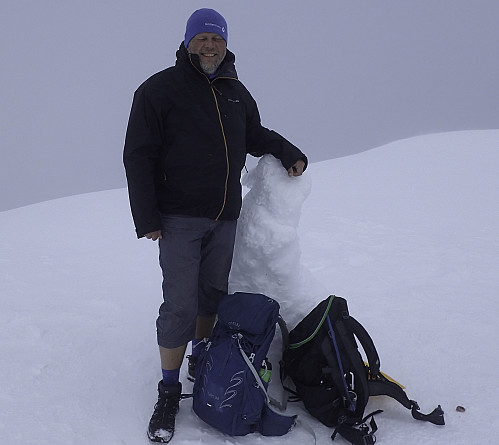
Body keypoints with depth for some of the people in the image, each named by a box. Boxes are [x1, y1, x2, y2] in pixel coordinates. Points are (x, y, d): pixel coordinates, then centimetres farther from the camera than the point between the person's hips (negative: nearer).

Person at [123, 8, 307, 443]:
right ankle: (169, 391, 5)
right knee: (180, 305, -8)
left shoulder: (237, 92, 13)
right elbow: (138, 155, -6)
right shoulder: (160, 89, -5)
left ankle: (201, 357, 35)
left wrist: (289, 153, 10)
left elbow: (256, 135, 29)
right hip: (179, 218, -5)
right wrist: (147, 218, -12)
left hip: (225, 217, 6)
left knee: (213, 294, 14)